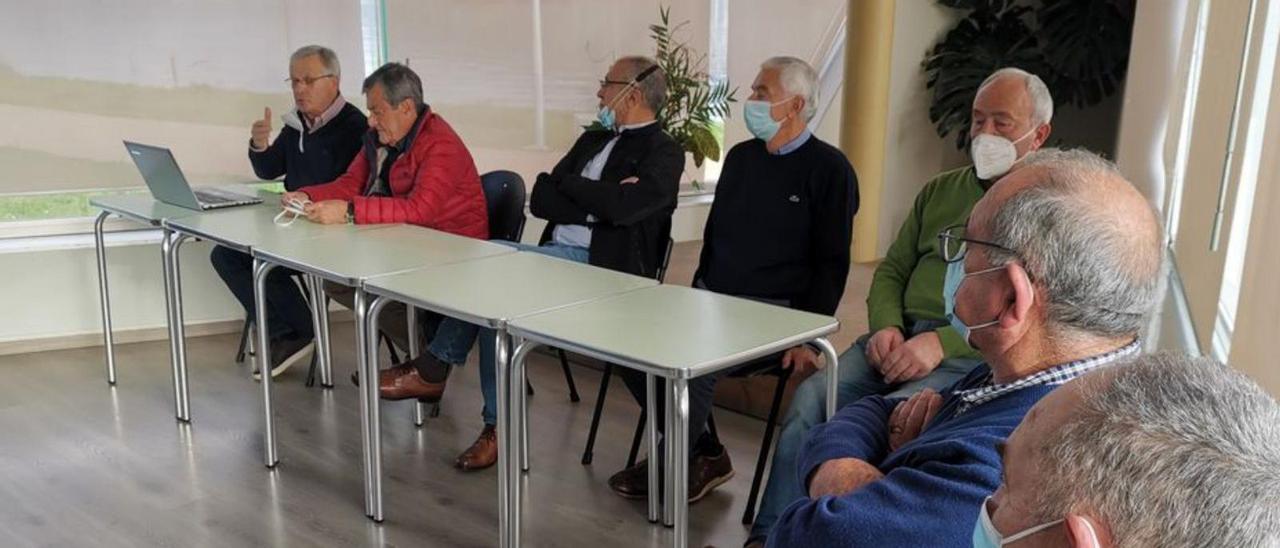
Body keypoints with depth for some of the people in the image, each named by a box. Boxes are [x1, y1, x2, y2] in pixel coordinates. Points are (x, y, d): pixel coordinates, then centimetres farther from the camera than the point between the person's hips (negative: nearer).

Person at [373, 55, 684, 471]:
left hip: (602, 266, -7)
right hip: (557, 255, 7)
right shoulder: (593, 140, 22)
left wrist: (569, 185, -4)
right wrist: (598, 202, -5)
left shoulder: (664, 153, -1)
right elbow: (540, 199, 10)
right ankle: (498, 426, -15)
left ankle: (432, 370, -7)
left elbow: (622, 208, -20)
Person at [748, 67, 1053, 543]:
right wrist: (886, 327, -2)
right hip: (901, 337, 5)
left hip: (976, 355, -5)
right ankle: (767, 537, -16)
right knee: (811, 397, -20)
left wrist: (943, 343, -20)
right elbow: (891, 272, 21)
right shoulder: (939, 191, 21)